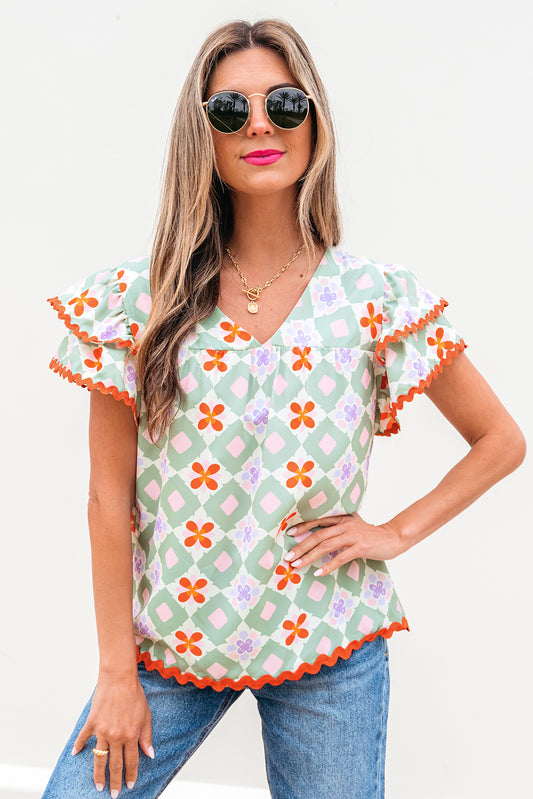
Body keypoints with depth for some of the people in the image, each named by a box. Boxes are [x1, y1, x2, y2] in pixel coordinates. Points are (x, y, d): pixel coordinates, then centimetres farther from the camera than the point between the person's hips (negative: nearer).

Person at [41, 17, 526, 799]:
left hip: (326, 647, 0)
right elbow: (110, 498, -3)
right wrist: (117, 673, -3)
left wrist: (396, 532, -4)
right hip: (168, 638, 1)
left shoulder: (375, 297, -3)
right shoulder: (143, 297, -4)